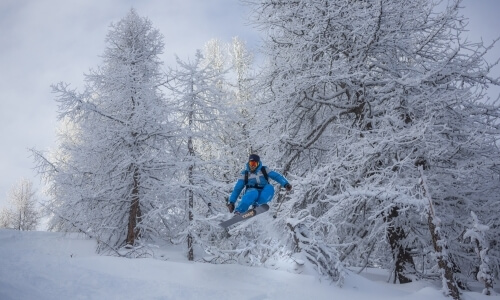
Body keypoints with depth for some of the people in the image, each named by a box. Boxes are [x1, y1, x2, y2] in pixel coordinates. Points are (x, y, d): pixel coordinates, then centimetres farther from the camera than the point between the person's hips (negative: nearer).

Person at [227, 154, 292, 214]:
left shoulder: (264, 170, 9)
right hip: (252, 192, -1)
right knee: (253, 193, -38)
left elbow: (276, 176, 1)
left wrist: (285, 184, -15)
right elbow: (237, 189, 7)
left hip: (264, 194, 2)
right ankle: (238, 211, -41)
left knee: (270, 187, -31)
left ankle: (257, 205, -36)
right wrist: (231, 202, -2)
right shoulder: (244, 174, 9)